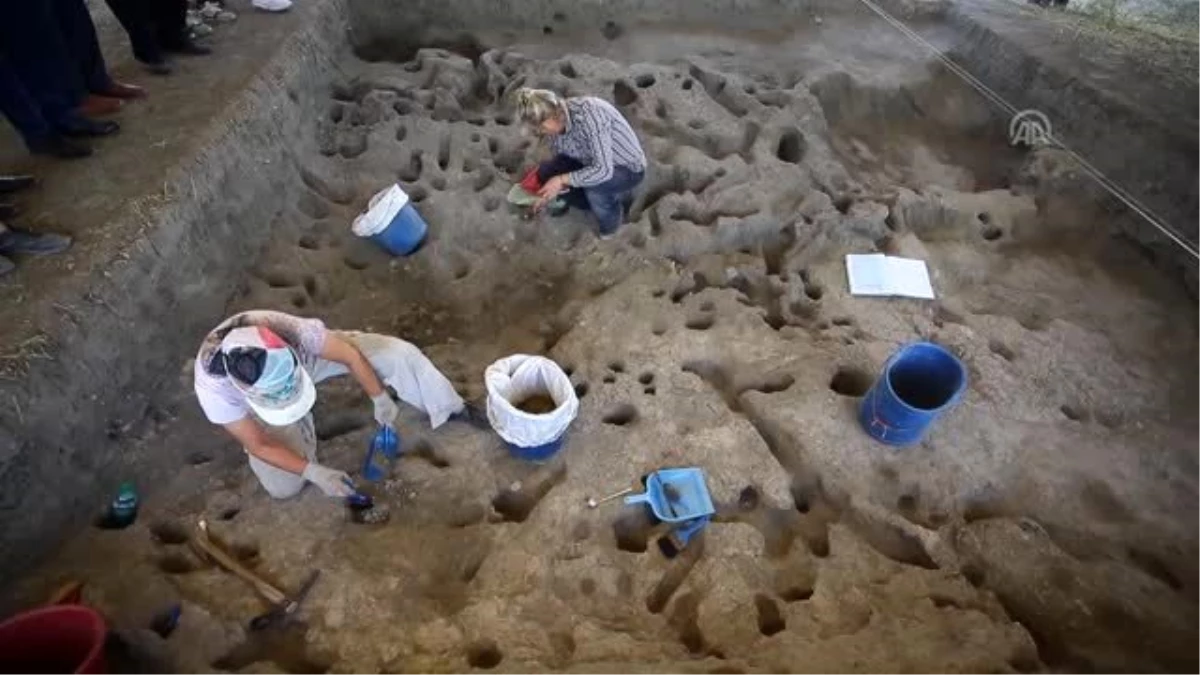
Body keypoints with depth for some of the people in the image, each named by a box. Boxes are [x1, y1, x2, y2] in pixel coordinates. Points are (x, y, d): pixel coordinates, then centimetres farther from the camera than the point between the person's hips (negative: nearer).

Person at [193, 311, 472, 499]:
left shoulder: (290, 330, -42)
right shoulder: (213, 385, -39)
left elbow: (351, 355, -23)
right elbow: (258, 445, -24)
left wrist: (380, 399, -14)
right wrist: (313, 472, -29)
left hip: (307, 356, 0)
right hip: (261, 404, 0)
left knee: (399, 353, -19)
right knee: (282, 487, -13)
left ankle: (452, 408, 4)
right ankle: (296, 421, 16)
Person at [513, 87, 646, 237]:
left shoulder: (588, 113, -34)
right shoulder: (557, 122, -10)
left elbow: (604, 170, -37)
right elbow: (560, 162, 6)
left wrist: (562, 180, -31)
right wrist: (548, 194, -2)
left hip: (629, 169, -7)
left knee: (592, 187, -36)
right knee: (546, 172, -9)